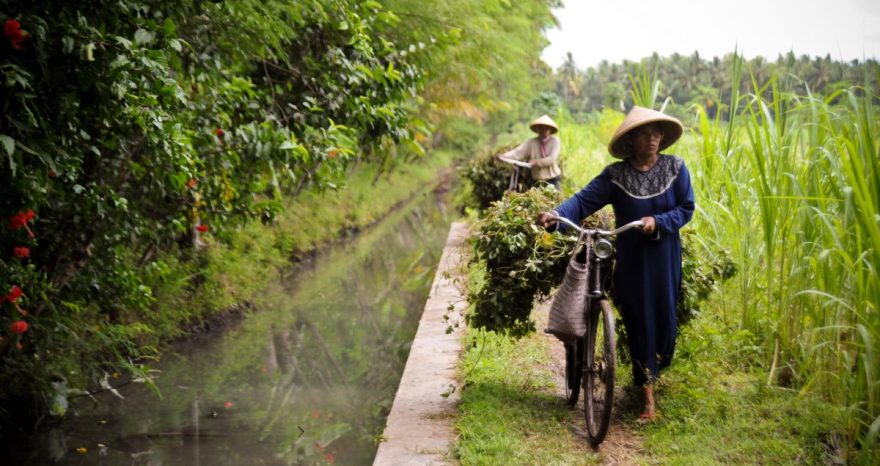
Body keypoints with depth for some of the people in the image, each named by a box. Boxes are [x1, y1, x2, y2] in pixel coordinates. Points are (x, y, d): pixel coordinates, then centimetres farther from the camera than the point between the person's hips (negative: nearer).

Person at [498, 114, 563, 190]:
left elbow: (552, 159, -15)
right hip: (538, 180, 2)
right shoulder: (532, 143, -1)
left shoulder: (555, 141, -5)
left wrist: (536, 162, -22)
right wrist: (504, 156, -31)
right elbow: (518, 152, -14)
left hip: (553, 179, -1)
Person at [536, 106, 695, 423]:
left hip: (664, 257, 1)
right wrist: (557, 215, -34)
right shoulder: (615, 175, -6)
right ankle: (648, 395, 5)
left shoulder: (675, 168, -2)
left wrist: (657, 222, -19)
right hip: (630, 259, -1)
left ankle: (658, 365, 37)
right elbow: (584, 200, -16)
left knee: (664, 315, 7)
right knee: (638, 319, -1)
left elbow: (686, 208, -3)